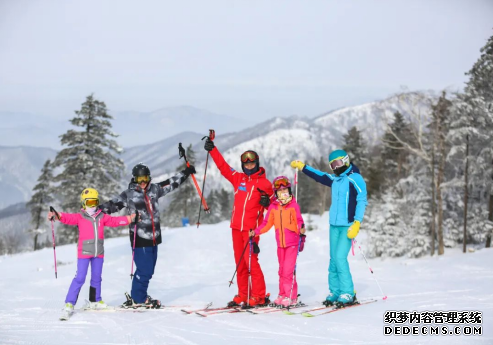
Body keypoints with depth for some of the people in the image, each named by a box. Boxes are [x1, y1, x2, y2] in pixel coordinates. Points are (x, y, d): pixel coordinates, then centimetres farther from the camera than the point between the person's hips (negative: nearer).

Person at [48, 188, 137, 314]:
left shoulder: (102, 217, 13)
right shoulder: (79, 217, 0)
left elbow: (114, 221, 16)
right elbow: (68, 218, -13)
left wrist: (129, 219, 10)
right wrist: (55, 216, -31)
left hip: (99, 252, 5)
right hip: (84, 252, -4)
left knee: (97, 277, 14)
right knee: (80, 278, -9)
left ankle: (95, 301, 28)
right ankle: (69, 302, -4)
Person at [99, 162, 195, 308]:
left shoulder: (154, 189, 10)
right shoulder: (128, 194, -3)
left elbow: (171, 183, 21)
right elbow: (113, 205, -5)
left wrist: (186, 173, 25)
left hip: (153, 237, 6)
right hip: (140, 238, -6)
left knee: (149, 269, 9)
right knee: (144, 270, -9)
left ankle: (138, 296, 20)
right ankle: (138, 299, 4)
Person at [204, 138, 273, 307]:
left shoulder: (264, 183, 0)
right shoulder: (238, 178, 12)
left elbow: (272, 200, 9)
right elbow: (223, 166, 13)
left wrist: (266, 201, -13)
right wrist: (212, 149, 9)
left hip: (251, 228, -5)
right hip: (236, 226, 5)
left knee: (251, 260, -12)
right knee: (240, 261, 8)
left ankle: (259, 296, -7)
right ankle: (243, 294, 15)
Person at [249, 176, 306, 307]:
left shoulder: (293, 205, -4)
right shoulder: (273, 207, 6)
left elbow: (299, 220, -6)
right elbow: (267, 224, 10)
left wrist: (301, 229, -26)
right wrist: (255, 232, -1)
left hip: (292, 242, -5)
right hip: (280, 243, 5)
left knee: (288, 269, -11)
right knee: (282, 270, 11)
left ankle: (291, 296, -6)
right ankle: (282, 294, 19)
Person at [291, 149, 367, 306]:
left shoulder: (355, 178, -7)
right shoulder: (335, 179, 15)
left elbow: (362, 201, -13)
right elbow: (319, 176, 33)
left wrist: (357, 223, -20)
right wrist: (302, 167, 37)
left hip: (348, 226, -7)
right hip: (334, 224, 7)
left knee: (340, 257, -14)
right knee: (334, 259, 5)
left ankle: (348, 294, -8)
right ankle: (334, 292, 11)